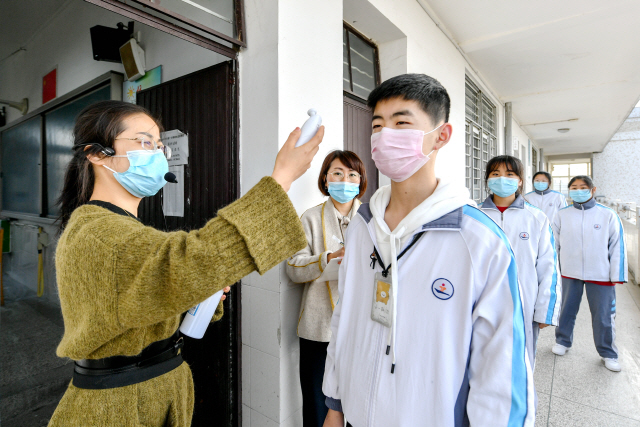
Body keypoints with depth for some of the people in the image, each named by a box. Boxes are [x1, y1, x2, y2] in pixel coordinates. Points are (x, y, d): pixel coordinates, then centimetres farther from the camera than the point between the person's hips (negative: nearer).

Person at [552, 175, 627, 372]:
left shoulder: (608, 215, -3)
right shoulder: (562, 215, 0)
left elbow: (617, 247, 0)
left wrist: (616, 276, -2)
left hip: (600, 275, -1)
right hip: (570, 273, 1)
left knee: (604, 315, 8)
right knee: (566, 310, 14)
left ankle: (608, 353, 28)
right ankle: (563, 341, 35)